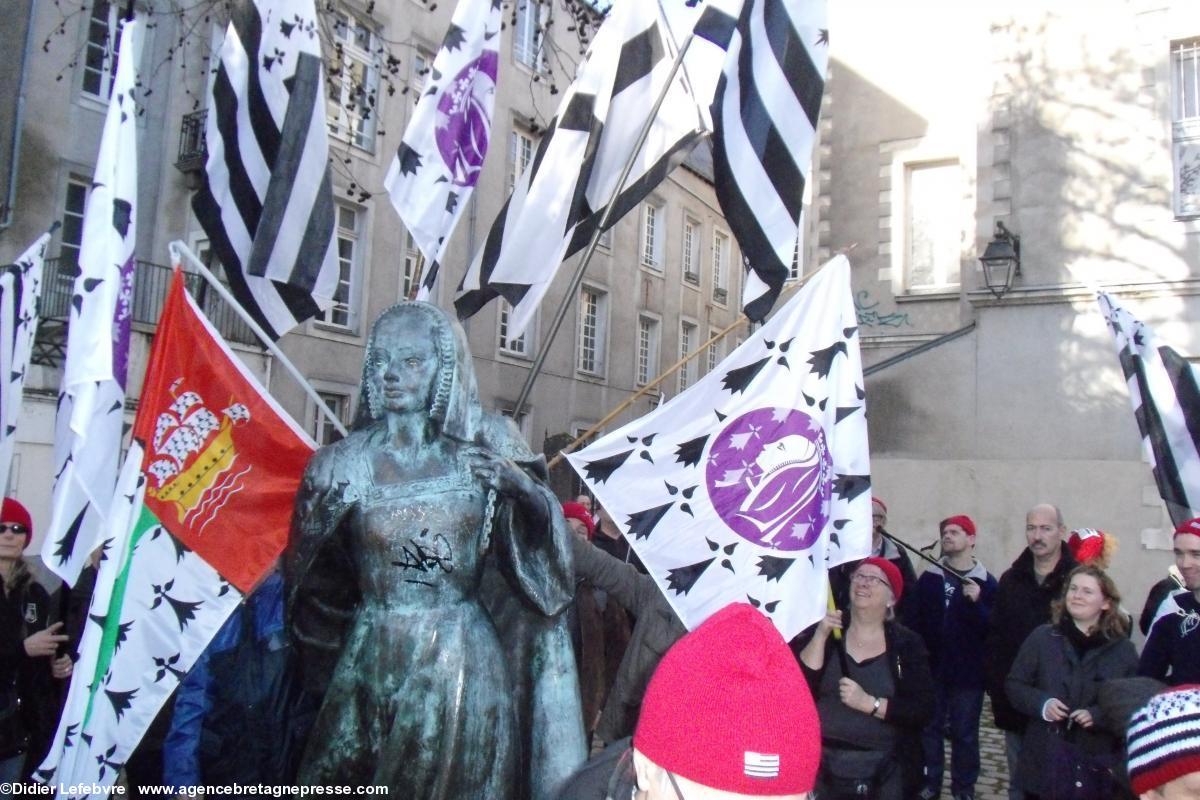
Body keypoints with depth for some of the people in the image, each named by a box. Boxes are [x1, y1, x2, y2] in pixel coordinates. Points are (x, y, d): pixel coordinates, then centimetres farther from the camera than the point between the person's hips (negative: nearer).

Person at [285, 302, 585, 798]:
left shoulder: (487, 442, 1)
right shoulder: (348, 461, 2)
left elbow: (544, 533, -2)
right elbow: (308, 578, 8)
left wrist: (521, 487, -18)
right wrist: (323, 513, -6)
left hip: (466, 660, -1)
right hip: (376, 661, 1)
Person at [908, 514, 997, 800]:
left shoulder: (986, 582, -3)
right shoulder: (929, 577, 4)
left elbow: (992, 627, -10)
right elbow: (913, 620, -1)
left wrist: (977, 603, -25)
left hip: (967, 672, -2)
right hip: (931, 668, 2)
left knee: (964, 732, 7)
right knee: (929, 728, 10)